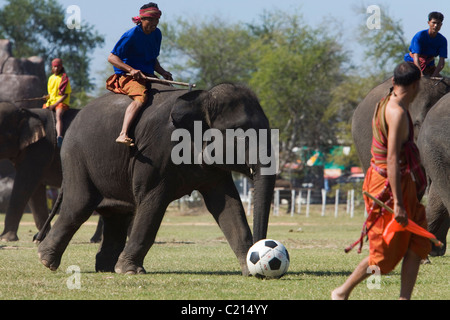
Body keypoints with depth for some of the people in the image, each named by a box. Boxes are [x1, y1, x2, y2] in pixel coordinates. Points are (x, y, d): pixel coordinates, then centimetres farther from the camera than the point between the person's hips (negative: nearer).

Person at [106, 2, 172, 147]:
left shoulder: (156, 34, 12)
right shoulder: (132, 35, -12)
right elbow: (112, 57, -14)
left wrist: (162, 72, 5)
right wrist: (131, 70, -26)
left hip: (147, 75, 8)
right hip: (127, 76, -8)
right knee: (141, 98, -36)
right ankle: (123, 135, -52)